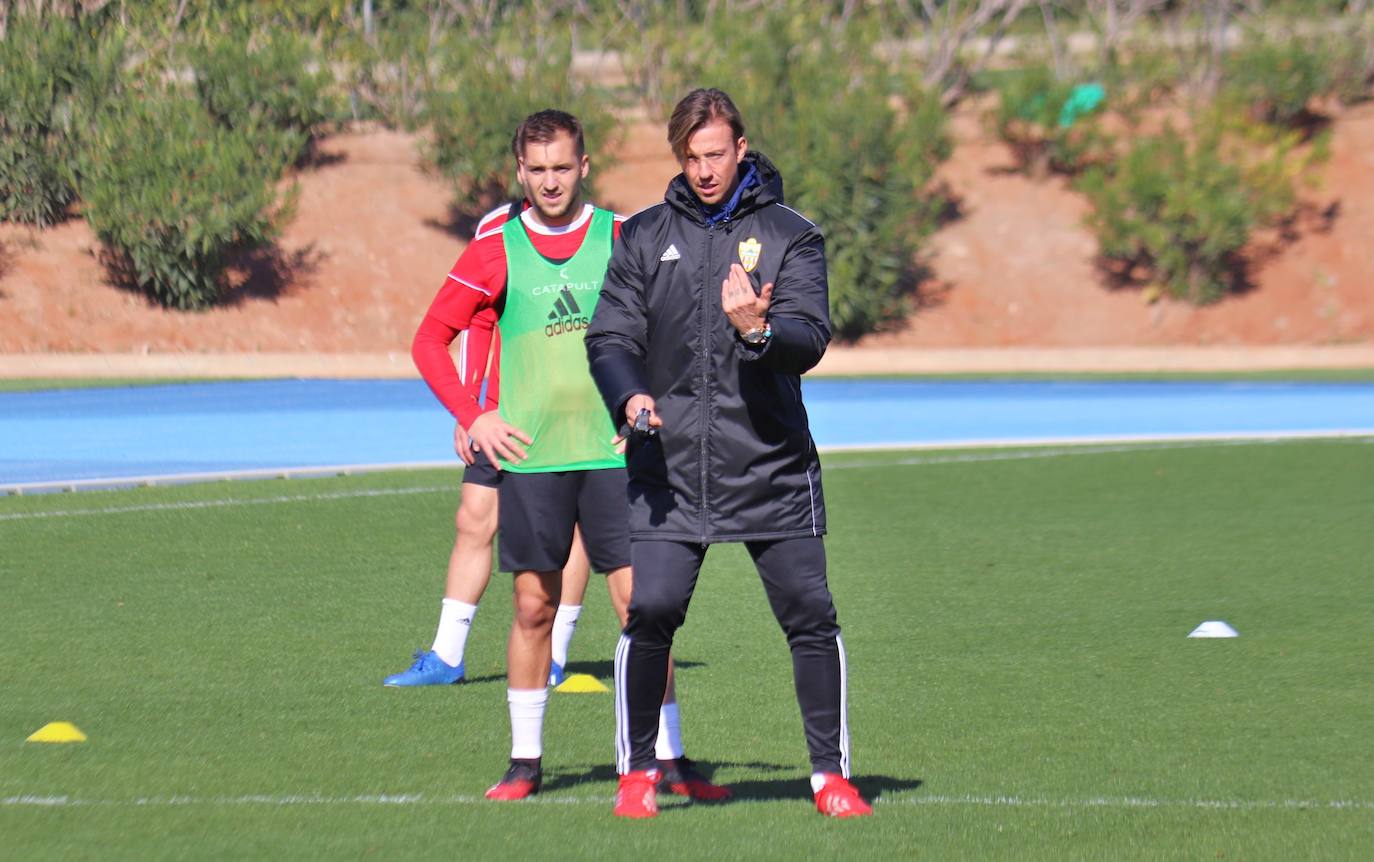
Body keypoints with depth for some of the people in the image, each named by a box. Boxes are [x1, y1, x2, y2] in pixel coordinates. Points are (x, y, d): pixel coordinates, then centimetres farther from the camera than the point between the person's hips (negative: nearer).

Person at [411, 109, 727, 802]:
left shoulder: (624, 239, 3)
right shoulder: (496, 250, 3)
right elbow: (429, 340, 7)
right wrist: (472, 418, -2)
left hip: (613, 452, -1)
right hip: (529, 455, 1)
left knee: (639, 601, -4)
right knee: (534, 606, 5)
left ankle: (670, 758, 0)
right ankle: (525, 760, 15)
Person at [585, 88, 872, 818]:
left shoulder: (789, 236, 3)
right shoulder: (644, 237, 9)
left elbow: (810, 339, -8)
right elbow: (610, 335, 6)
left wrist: (759, 330, -30)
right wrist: (630, 396, -14)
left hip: (772, 464, 0)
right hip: (669, 465, 1)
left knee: (810, 617, -1)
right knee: (650, 612, -9)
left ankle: (831, 772, 13)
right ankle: (636, 770, 7)